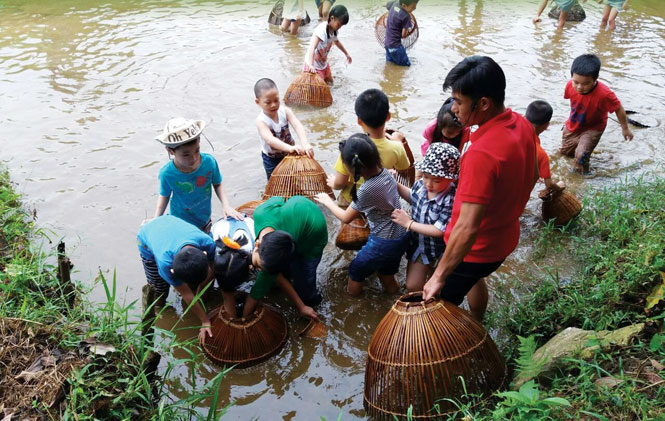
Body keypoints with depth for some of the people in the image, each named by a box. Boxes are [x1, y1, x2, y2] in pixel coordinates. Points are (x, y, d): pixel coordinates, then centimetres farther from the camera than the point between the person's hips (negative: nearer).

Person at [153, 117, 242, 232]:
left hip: (205, 219, 3)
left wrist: (226, 205, -20)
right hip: (181, 223, -3)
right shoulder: (167, 173, -26)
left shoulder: (209, 162, -24)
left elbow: (217, 184, -6)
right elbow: (164, 195, -6)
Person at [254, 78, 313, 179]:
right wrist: (290, 148, -63)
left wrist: (305, 145, -51)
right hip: (271, 159, -3)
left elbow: (298, 126, -31)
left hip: (288, 154, 3)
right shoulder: (261, 120, -29)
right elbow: (270, 140, -46)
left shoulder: (285, 111, -18)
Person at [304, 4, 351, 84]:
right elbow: (312, 48, -43)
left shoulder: (333, 30, -3)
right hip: (314, 65, -9)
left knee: (329, 82, 17)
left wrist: (346, 54, 33)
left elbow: (337, 42, 22)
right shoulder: (321, 30, -30)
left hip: (324, 62, 9)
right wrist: (311, 65, -57)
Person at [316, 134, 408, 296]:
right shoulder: (385, 172, -9)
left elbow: (346, 217, -14)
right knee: (387, 278, 28)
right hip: (401, 237, 7)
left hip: (384, 243, -7)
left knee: (356, 269, 20)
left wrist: (327, 201, 3)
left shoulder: (367, 190, -30)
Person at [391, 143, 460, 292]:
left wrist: (409, 223, -24)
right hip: (418, 244, 6)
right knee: (411, 286, 20)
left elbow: (439, 231, -31)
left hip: (438, 253, -5)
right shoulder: (421, 184, -14)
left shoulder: (450, 201, -34)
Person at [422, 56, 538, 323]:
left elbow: (467, 228, -37)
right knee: (473, 279, 35)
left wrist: (439, 276, -29)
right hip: (506, 236, 9)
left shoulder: (481, 154, -37)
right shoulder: (522, 125, -8)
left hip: (476, 248, -9)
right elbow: (532, 177, 10)